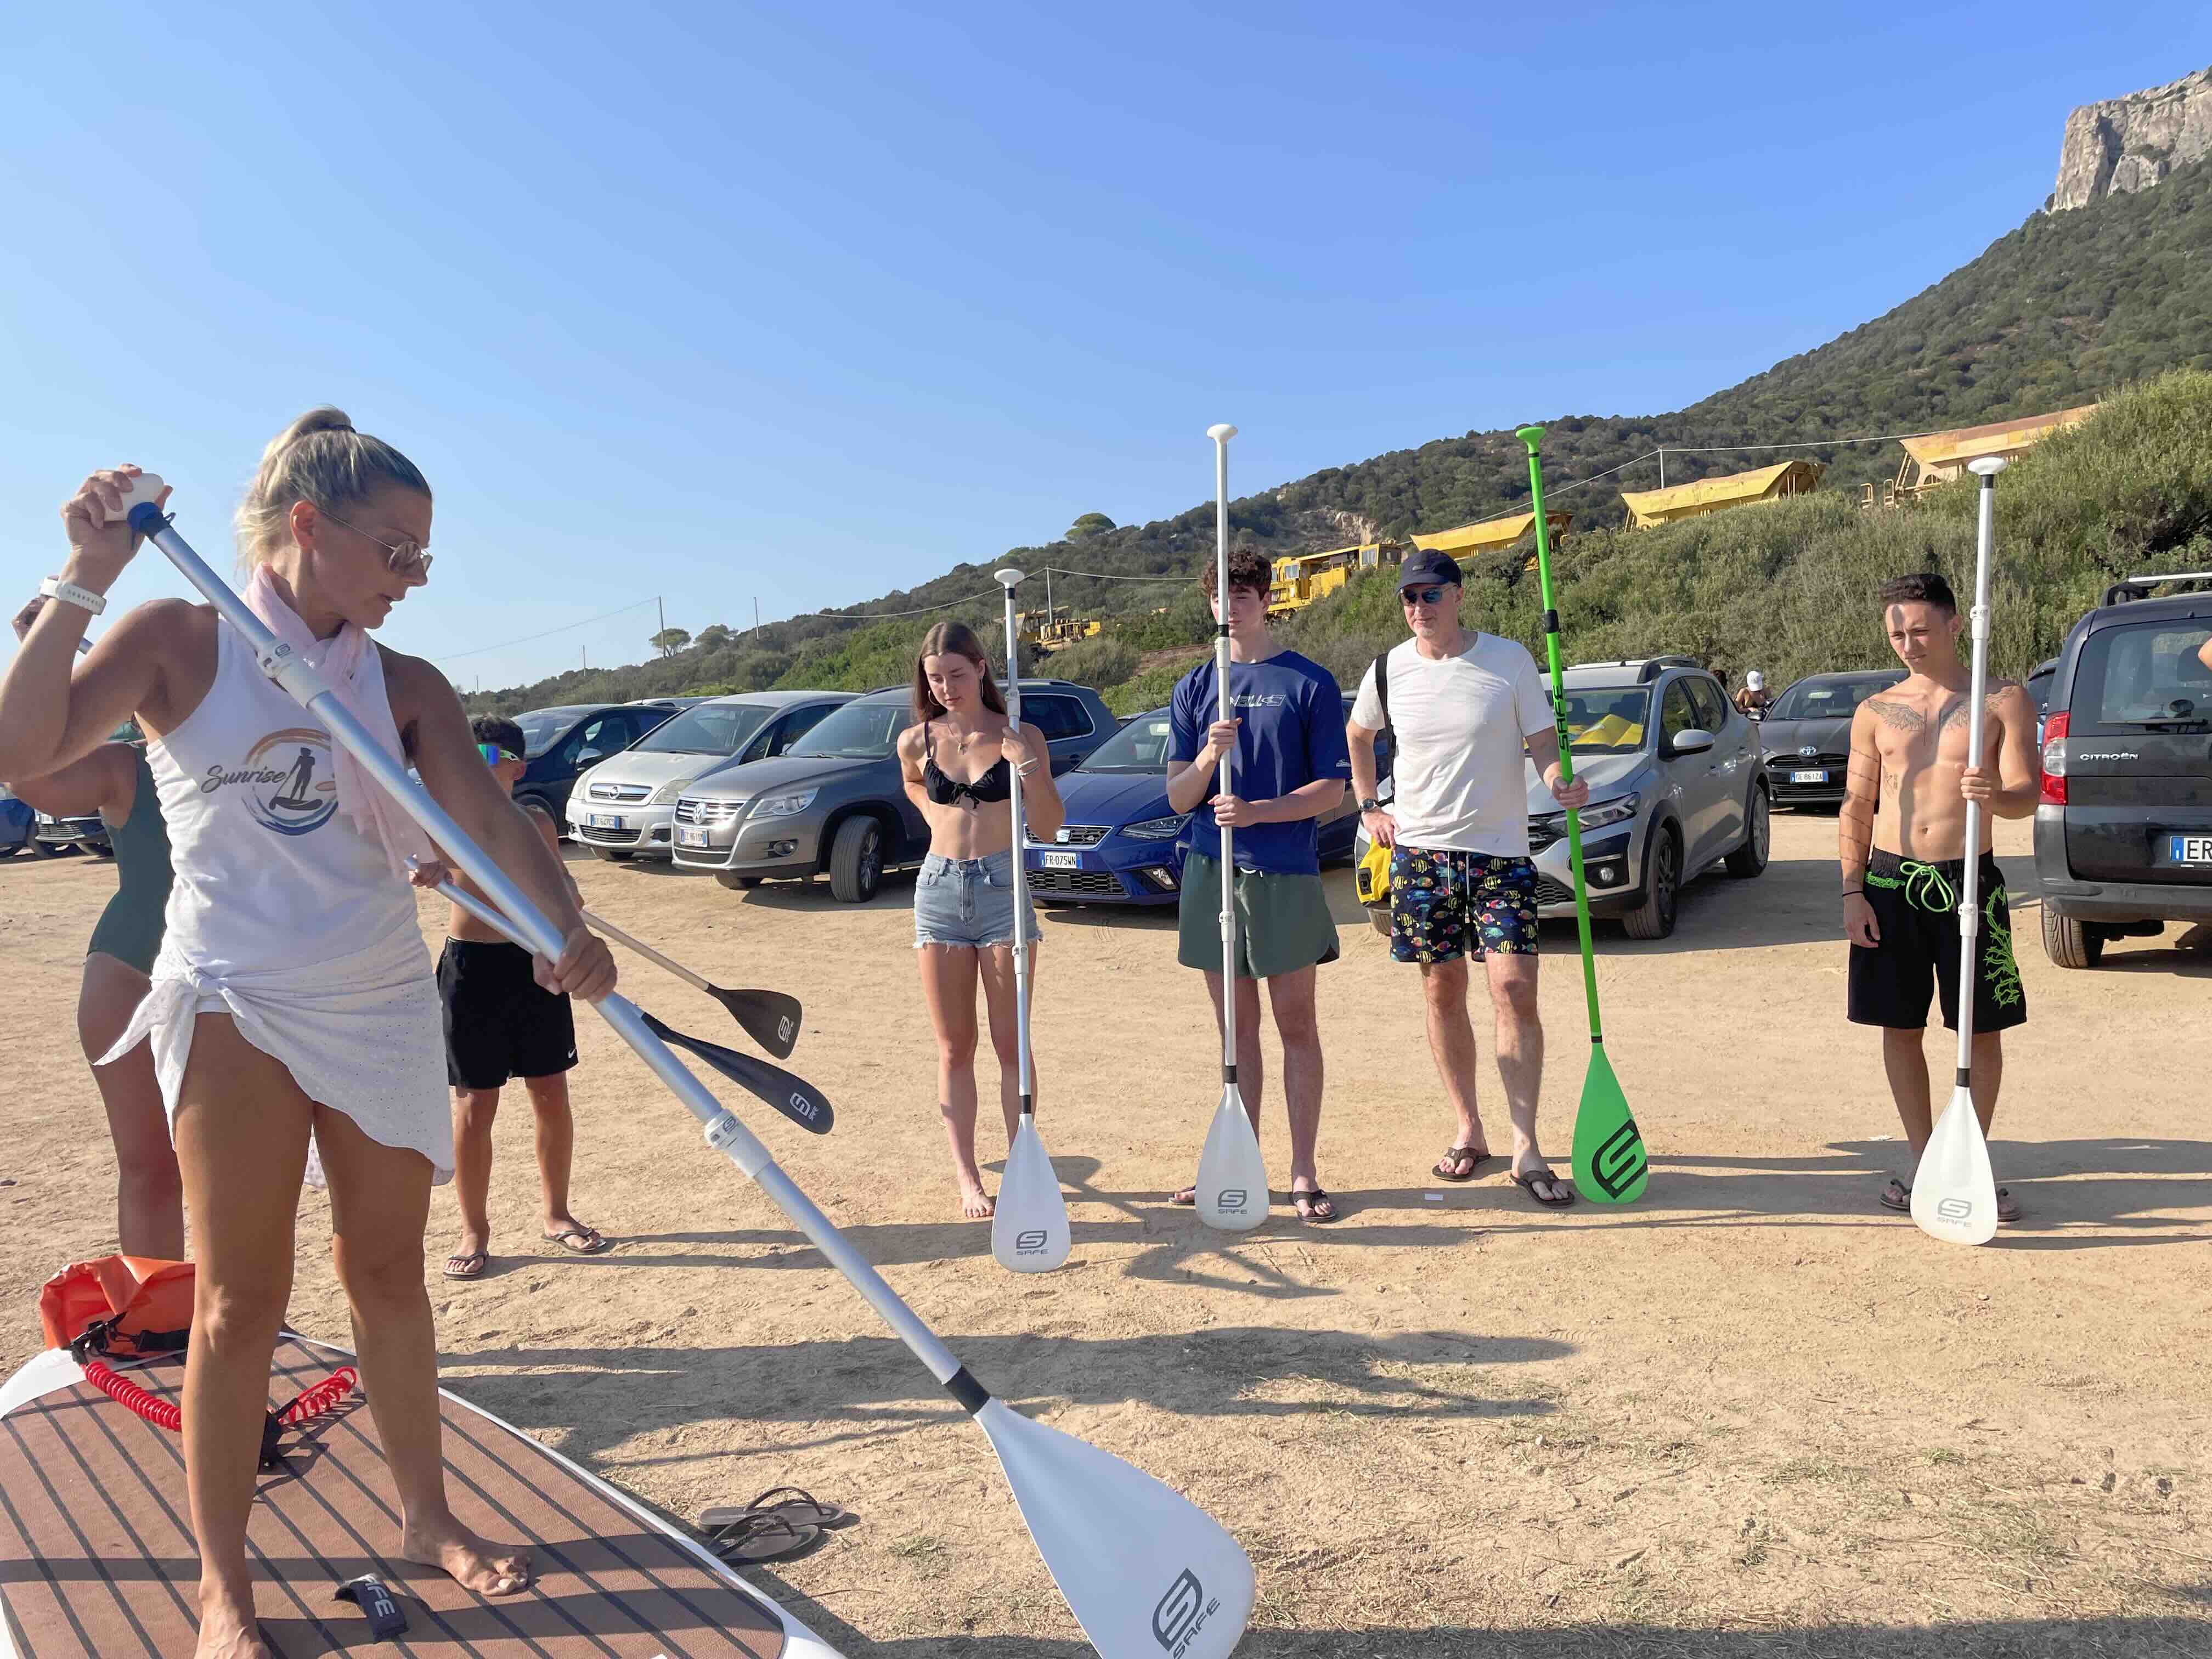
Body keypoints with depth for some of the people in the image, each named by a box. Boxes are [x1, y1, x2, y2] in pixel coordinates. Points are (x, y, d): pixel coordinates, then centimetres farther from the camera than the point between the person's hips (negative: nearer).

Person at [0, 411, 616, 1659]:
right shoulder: (180, 643, -2)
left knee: (390, 1271, 13)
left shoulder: (405, 687, 3)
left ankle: (428, 1515, 29)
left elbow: (492, 816, -10)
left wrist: (567, 925, -28)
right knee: (242, 1300, 3)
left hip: (386, 1006, 3)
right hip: (237, 1007, -3)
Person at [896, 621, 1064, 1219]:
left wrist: (1028, 765, -19)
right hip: (940, 888, 2)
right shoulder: (916, 742, 3)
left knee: (1011, 1044, 3)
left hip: (1003, 886, -2)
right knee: (954, 1050, 5)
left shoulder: (1020, 737, -3)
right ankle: (968, 1179, 12)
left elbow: (1049, 828, -6)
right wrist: (940, 820, 12)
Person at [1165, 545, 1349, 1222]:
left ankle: (1304, 1173, 12)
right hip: (1212, 871, 3)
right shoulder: (1195, 688, 10)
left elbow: (1331, 789, -4)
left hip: (1286, 873, -3)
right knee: (1236, 1027, 10)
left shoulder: (1310, 683, 0)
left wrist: (1256, 811, -18)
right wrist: (1209, 756, -15)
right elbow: (1177, 797, 5)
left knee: (1296, 1026, 4)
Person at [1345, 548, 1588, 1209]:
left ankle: (1526, 1150, -2)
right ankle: (1469, 1131, 21)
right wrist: (1368, 807, 13)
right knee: (1442, 994, 7)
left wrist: (1560, 783, -22)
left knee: (1515, 990, -9)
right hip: (1419, 850, 3)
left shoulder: (1509, 660, -3)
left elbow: (1542, 740, -2)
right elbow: (1358, 736, 21)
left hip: (1500, 852, -2)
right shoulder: (1389, 670, 4)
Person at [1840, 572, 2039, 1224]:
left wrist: (1997, 796, -31)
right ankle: (1925, 1163, 19)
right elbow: (1857, 808, 7)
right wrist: (1852, 893, -2)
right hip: (1891, 882, 2)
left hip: (1970, 880, -1)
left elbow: (2028, 794, -7)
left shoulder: (2004, 700, 2)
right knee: (1901, 1028, 5)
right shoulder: (1875, 712, 7)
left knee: (1983, 1030, 5)